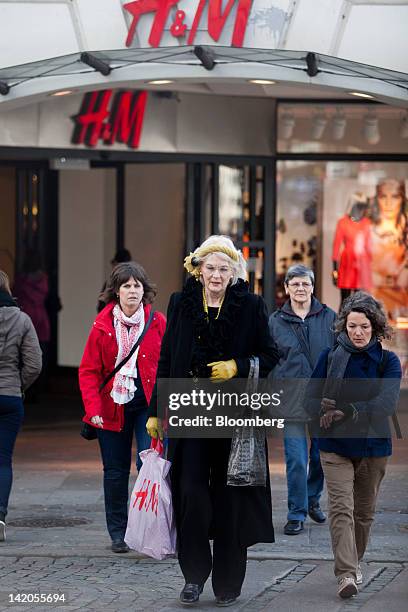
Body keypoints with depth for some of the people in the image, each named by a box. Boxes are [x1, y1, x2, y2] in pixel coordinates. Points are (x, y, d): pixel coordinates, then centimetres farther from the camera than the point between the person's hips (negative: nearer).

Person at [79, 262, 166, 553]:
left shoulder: (159, 322, -1)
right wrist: (93, 407, -10)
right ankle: (118, 533, 19)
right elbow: (89, 370, 0)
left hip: (149, 406, -1)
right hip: (112, 406, 1)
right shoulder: (102, 325, 0)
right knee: (116, 471, 8)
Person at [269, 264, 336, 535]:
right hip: (292, 400, -1)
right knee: (296, 460, -5)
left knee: (321, 457, 10)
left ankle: (313, 500, 33)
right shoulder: (276, 321, 4)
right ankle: (297, 513, 5)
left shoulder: (329, 318, 4)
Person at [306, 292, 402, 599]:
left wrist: (346, 411, -27)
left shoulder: (388, 362, -2)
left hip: (373, 446, 1)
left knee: (364, 511, 11)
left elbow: (387, 403, -17)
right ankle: (347, 574, -21)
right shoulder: (330, 357, 1)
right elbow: (312, 400, -1)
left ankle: (353, 563, 32)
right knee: (341, 507, -15)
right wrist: (324, 410, -24)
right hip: (335, 446, -1)